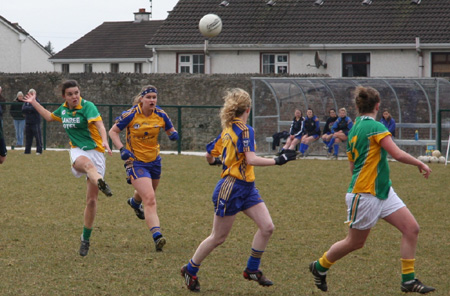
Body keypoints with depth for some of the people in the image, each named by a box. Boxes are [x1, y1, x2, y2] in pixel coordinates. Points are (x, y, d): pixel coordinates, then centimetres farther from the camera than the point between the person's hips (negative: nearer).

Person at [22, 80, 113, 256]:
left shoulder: (87, 106, -8)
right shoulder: (63, 109, 10)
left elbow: (100, 125, -25)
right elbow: (49, 116, 34)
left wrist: (104, 141, -43)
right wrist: (34, 103, 33)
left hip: (95, 151, -2)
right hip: (77, 151, 2)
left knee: (92, 199, -4)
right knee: (87, 164, -41)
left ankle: (86, 238, 13)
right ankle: (101, 183, -76)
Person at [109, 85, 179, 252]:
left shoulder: (160, 115, -5)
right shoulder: (131, 115, -16)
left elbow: (171, 130, 10)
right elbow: (113, 132, -6)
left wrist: (173, 134, -15)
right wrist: (122, 149, -22)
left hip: (154, 161, 5)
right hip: (136, 161, -5)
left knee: (147, 194, 28)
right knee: (150, 200, -20)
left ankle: (135, 202, 66)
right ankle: (157, 237, -28)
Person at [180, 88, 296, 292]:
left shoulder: (227, 130, 9)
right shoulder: (245, 130, -16)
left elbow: (210, 154, 16)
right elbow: (251, 159, -25)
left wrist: (215, 162, 39)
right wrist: (278, 160, -21)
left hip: (246, 188, 9)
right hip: (231, 189, -9)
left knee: (267, 227, 0)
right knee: (218, 238, 4)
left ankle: (252, 269, 11)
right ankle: (190, 270, 20)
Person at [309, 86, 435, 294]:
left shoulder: (354, 130, 9)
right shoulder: (375, 127, -18)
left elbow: (352, 166, 18)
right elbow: (398, 155, -24)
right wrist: (420, 164, -8)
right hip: (365, 196, -9)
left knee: (411, 228, 0)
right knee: (355, 242, 7)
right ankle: (320, 267, 29)